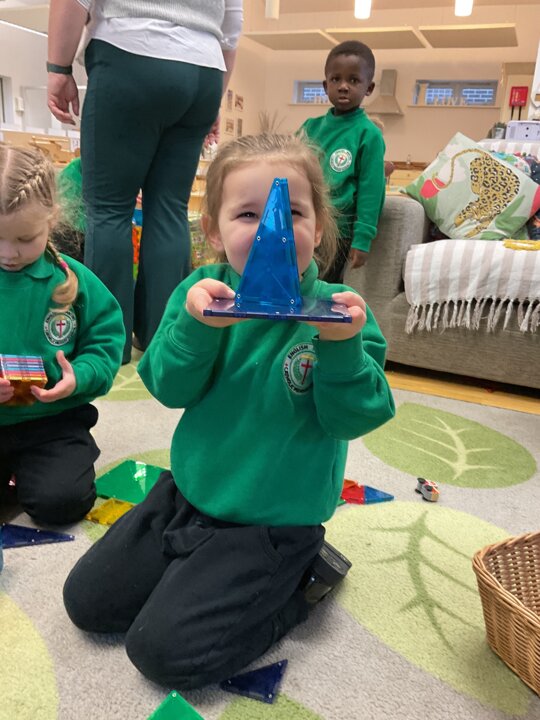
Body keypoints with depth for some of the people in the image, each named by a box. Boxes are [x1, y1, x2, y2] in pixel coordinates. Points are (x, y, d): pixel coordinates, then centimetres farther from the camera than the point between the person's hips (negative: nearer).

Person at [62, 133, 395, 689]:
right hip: (187, 492, 5)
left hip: (271, 522, -4)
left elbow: (355, 418, -18)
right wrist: (195, 326, -30)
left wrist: (344, 347, -35)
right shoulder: (204, 289, -7)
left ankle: (298, 584, 9)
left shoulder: (336, 310, -15)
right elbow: (170, 389, -12)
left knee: (163, 649, -7)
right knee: (87, 601, 13)